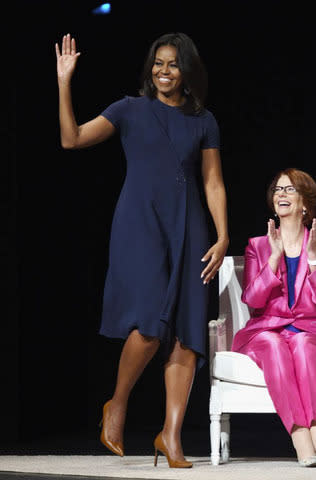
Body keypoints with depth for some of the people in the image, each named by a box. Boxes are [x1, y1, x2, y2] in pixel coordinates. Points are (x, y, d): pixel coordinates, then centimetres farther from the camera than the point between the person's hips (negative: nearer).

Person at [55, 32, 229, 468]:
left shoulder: (203, 121, 12)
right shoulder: (130, 110, 7)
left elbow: (213, 183, 11)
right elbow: (72, 139, -3)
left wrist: (223, 238, 1)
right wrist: (64, 83, -9)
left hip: (187, 228, 3)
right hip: (139, 223, -3)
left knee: (187, 333, -5)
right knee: (151, 322, -19)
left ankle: (172, 436, -1)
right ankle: (117, 406, 4)